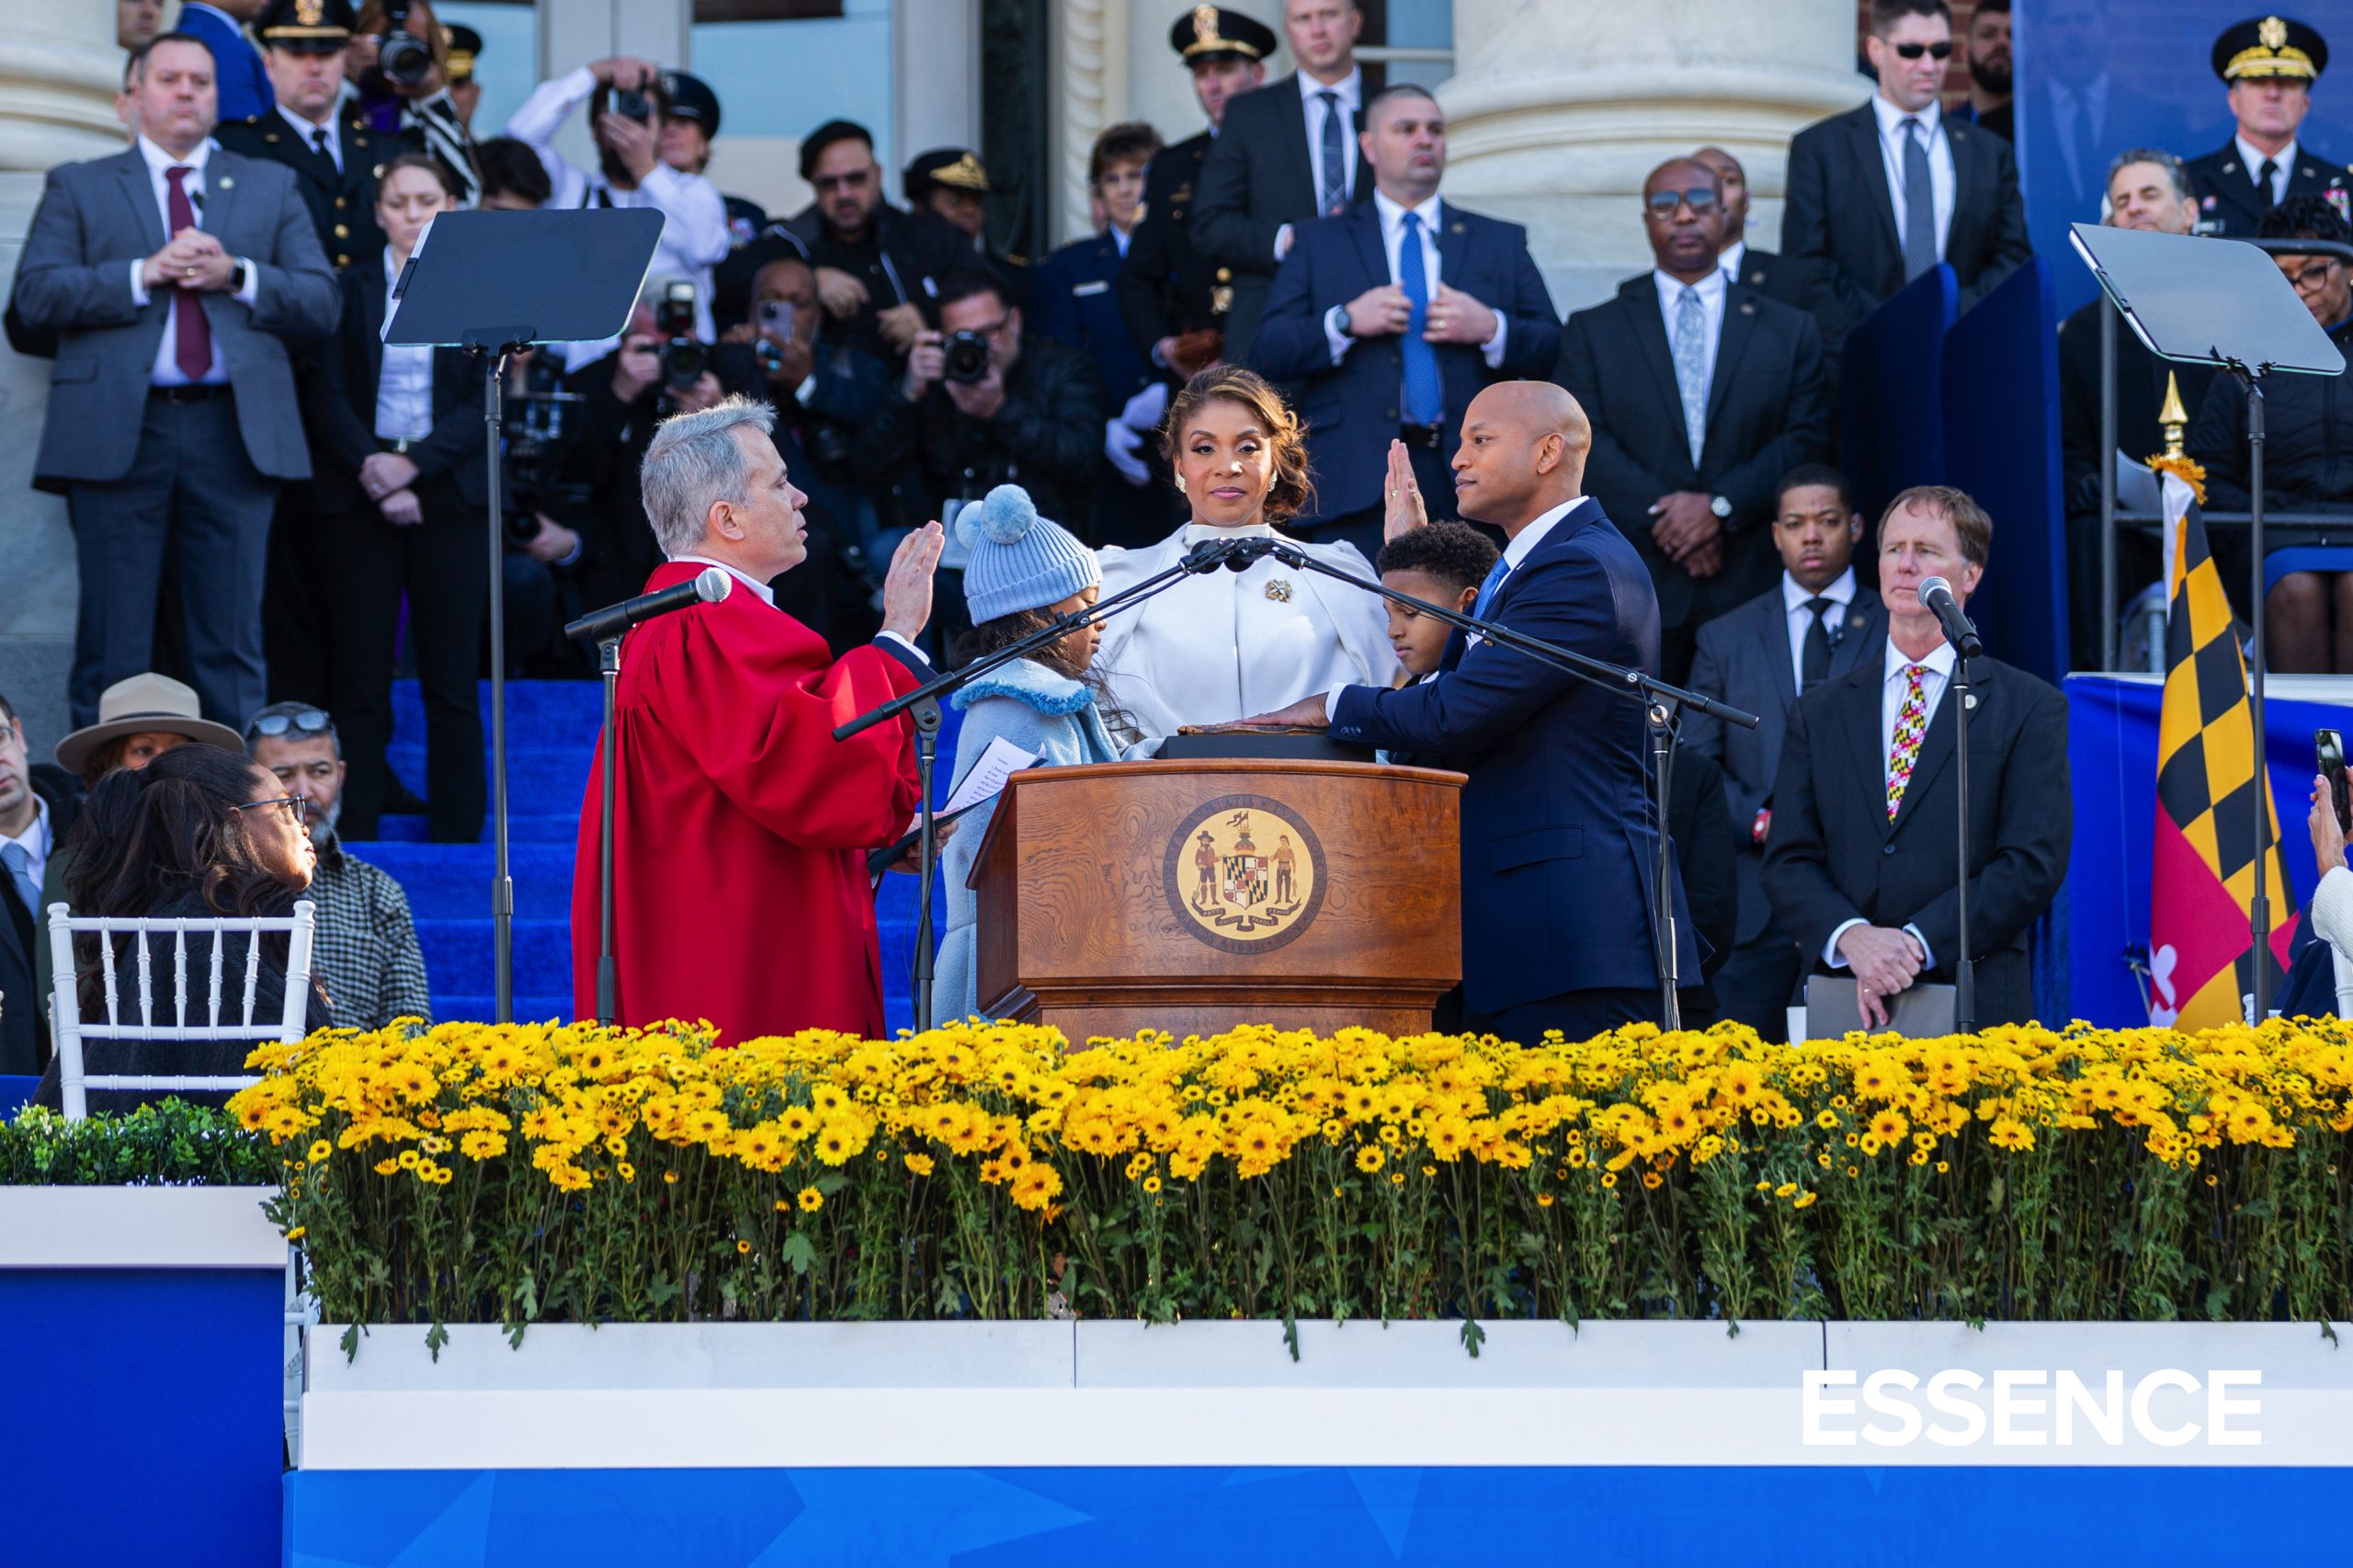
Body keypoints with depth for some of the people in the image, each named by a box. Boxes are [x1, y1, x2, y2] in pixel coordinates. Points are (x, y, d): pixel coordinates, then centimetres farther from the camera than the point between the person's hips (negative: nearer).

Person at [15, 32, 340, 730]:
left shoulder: (271, 187, 16)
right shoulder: (78, 188, 12)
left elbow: (320, 304, 8)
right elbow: (36, 295, -2)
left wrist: (237, 277, -9)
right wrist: (144, 274, -12)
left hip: (234, 432, 1)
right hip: (118, 432, -1)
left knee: (233, 641, 2)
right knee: (113, 645, 0)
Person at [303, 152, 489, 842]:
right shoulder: (351, 291, 10)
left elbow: (485, 401, -1)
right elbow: (328, 396, 2)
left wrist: (416, 463, -13)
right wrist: (368, 464, -14)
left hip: (449, 495, 0)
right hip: (360, 499, 0)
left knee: (452, 681, -2)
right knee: (360, 680, -2)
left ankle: (458, 837, 1)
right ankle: (353, 840, -1)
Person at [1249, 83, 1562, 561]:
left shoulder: (1502, 242, 19)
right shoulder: (1318, 243, 15)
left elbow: (1552, 348, 11)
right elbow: (1267, 356, 5)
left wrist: (1491, 329, -8)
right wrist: (1345, 321, -10)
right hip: (1356, 484, -1)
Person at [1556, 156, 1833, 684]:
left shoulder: (1791, 332, 14)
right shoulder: (1593, 332, 13)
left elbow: (1809, 441, 3)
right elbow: (1584, 444, 1)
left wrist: (1721, 506, -10)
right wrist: (1661, 514, -12)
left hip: (1750, 589, 0)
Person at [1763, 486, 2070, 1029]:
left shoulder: (2030, 708, 5)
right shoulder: (1819, 713, 15)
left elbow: (2034, 863, -4)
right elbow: (1789, 862, 8)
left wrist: (1917, 942, -13)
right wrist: (1850, 937, -12)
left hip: (1975, 1006, -2)